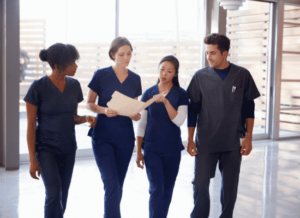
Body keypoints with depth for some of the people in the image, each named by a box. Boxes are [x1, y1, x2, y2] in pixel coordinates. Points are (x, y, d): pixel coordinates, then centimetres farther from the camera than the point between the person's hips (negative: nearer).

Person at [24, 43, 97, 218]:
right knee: (54, 193, -16)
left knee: (63, 197, 8)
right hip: (46, 148, -5)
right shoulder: (39, 87, -13)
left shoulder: (74, 85, 2)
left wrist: (86, 118, -10)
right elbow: (31, 125, -9)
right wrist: (32, 159, -11)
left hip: (68, 148, 5)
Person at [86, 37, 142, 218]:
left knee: (118, 185, 11)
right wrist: (104, 110, -19)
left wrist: (136, 115, -9)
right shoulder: (101, 75, -5)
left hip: (125, 137, 4)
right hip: (103, 136, -4)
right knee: (112, 185, -11)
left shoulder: (135, 79, 7)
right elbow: (89, 103, 0)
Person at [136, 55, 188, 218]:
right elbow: (142, 124, 4)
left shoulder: (181, 94, -1)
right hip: (151, 149, 0)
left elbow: (179, 121, -13)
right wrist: (138, 151, 3)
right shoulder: (149, 93, 1)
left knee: (167, 190, 9)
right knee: (156, 189, -8)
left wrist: (166, 101, -23)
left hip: (172, 149, 1)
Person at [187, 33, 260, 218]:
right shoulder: (201, 76, -1)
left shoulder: (242, 75, -1)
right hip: (205, 141, 0)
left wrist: (249, 137, 0)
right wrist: (190, 139, 1)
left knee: (230, 186, 8)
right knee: (201, 184, 0)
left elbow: (249, 108, 4)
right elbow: (193, 109, 4)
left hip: (233, 142, 0)